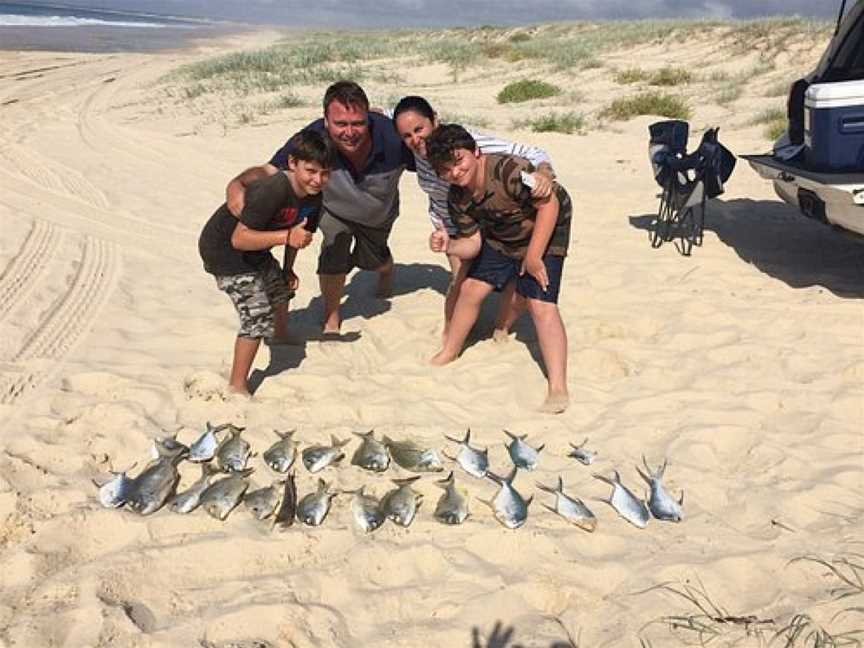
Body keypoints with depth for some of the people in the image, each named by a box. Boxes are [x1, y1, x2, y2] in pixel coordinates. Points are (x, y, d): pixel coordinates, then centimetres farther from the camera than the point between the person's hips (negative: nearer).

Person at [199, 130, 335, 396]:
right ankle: (237, 386, 0)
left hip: (255, 251, 9)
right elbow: (239, 238, -38)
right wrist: (286, 236, -44)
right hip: (223, 250, -9)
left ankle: (280, 340, 59)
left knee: (281, 290, 28)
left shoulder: (314, 197, -9)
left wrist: (288, 269, 13)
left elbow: (297, 231, 10)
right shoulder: (273, 190, -36)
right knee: (258, 316, -15)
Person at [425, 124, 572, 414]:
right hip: (500, 237, 7)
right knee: (470, 288, 7)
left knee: (540, 303, -19)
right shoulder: (457, 198, -13)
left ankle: (558, 389, -20)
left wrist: (533, 256, -27)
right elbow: (472, 243, -9)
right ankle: (448, 354, 30)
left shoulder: (509, 170, -35)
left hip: (544, 231, -7)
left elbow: (550, 205, -30)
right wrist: (448, 246, -32)